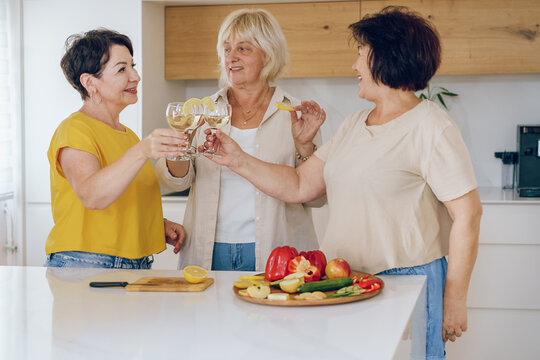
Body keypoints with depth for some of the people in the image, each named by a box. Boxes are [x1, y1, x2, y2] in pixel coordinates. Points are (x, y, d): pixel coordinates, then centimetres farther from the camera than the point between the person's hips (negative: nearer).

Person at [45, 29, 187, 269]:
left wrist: (159, 225, 10)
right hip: (84, 265, -7)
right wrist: (142, 152, -39)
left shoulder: (128, 135, 19)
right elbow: (92, 196, -28)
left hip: (137, 266, 7)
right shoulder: (74, 130, -9)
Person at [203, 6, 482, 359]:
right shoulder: (354, 125, 14)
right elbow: (299, 186, 14)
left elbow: (467, 215, -13)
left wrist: (455, 301, -13)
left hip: (407, 284, -7)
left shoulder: (431, 128, -10)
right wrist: (238, 160, 6)